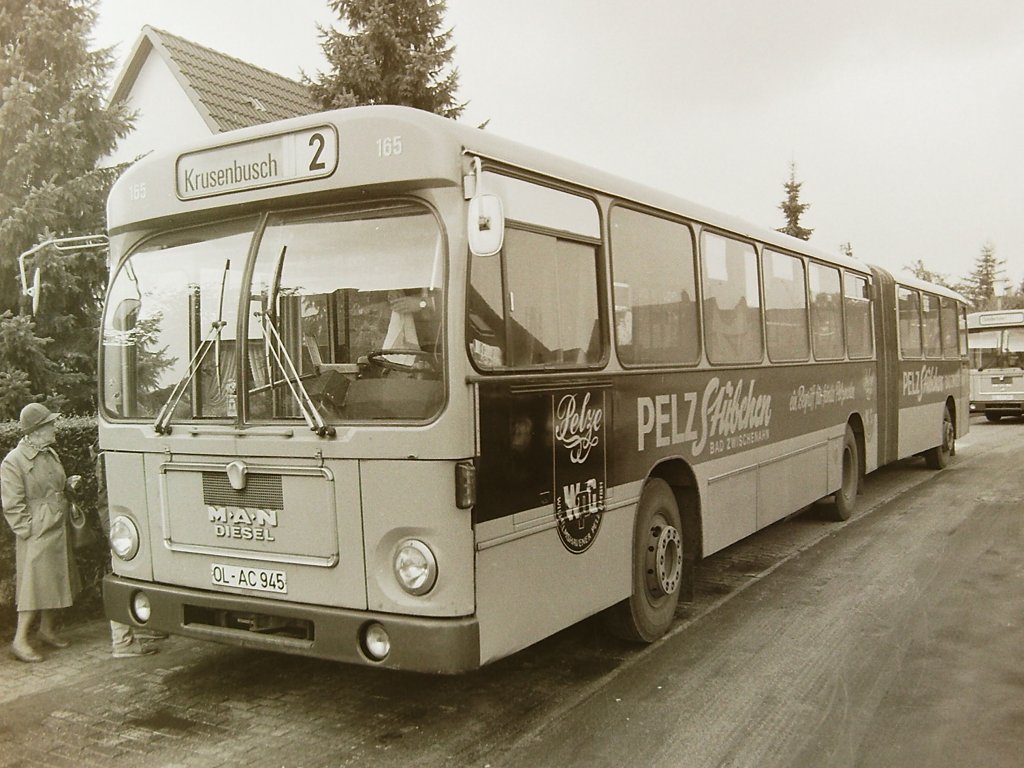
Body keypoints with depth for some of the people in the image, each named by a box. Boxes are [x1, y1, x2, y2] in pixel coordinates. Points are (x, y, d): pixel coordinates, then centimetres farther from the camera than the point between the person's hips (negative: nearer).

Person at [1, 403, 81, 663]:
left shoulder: (50, 454, 11)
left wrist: (68, 484, 8)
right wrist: (30, 531, -16)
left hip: (58, 531, 8)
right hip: (36, 535, -8)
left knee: (55, 581, 15)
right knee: (35, 584, -6)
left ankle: (48, 630, 28)